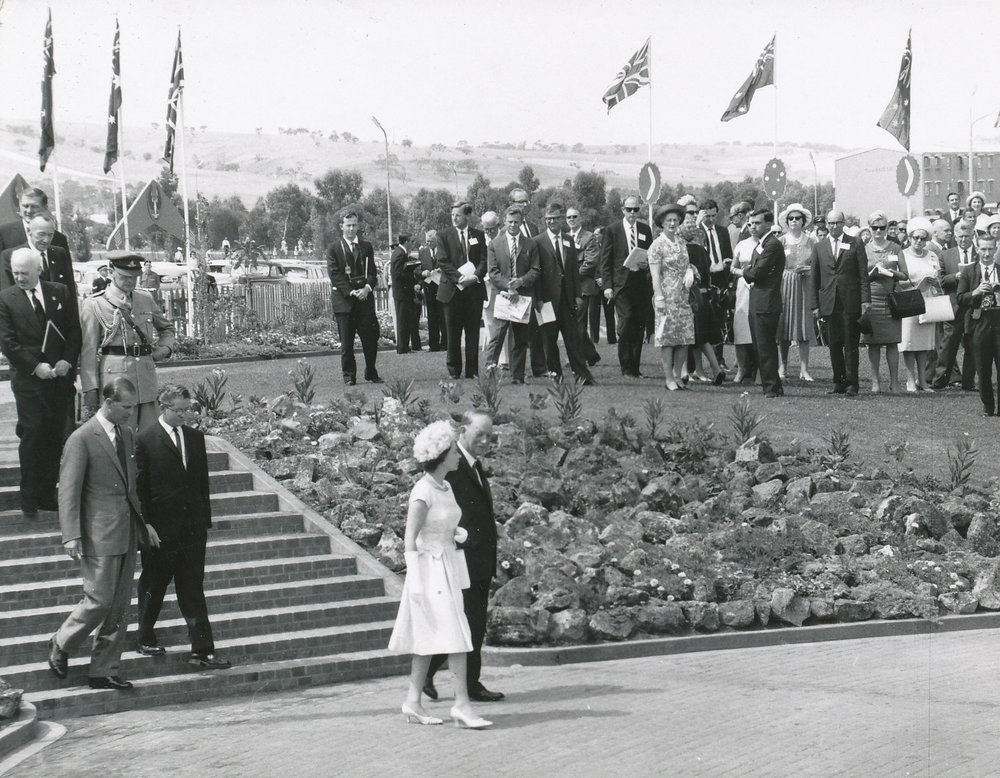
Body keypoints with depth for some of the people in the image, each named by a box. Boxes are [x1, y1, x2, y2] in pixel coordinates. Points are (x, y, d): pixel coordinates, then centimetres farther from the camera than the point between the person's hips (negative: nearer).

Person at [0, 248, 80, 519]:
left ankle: (48, 494, 12)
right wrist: (35, 367, -12)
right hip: (27, 379, -2)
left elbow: (75, 331, 8)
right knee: (32, 436, -5)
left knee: (56, 436, 3)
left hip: (59, 375, 2)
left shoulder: (61, 294, 8)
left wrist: (67, 361, -7)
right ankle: (29, 499, 2)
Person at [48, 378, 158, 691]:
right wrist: (71, 535, -20)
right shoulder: (81, 439, -11)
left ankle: (104, 671, 15)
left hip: (127, 534, 7)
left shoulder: (126, 434, 13)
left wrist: (143, 521, 19)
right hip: (99, 536, -7)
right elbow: (68, 491, -13)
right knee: (100, 600, -6)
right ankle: (61, 644, 19)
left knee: (119, 606, 8)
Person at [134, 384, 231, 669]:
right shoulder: (146, 440, -6)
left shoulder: (195, 437, 9)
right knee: (154, 585, 11)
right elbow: (140, 487, -6)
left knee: (193, 590, 3)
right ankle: (145, 639, 28)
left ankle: (202, 650, 2)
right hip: (160, 528, -4)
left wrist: (205, 519, 8)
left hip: (192, 526, 4)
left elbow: (203, 482, 13)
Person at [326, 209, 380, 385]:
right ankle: (349, 375, 6)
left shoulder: (366, 247, 14)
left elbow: (372, 272, 9)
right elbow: (335, 275, -4)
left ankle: (371, 373, 13)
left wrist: (367, 288, -10)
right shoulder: (334, 250, 4)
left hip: (365, 299, 2)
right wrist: (351, 292, -14)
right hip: (343, 301, -2)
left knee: (371, 338, 0)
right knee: (346, 342, -1)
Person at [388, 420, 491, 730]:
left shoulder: (446, 488, 11)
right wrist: (416, 582, -20)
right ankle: (462, 704, -10)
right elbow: (410, 541, -17)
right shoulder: (423, 492, -16)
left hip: (448, 565, 9)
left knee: (429, 639, 11)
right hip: (430, 568, -9)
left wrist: (458, 533, 6)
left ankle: (413, 703, 16)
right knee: (455, 636, -11)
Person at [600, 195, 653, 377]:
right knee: (625, 323, -11)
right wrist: (607, 285, -6)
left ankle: (635, 367, 11)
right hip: (621, 284, -3)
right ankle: (626, 367, -3)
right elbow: (605, 260, 2)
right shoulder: (612, 230, 3)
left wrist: (647, 263, -3)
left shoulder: (645, 230, 13)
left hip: (641, 283, 3)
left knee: (639, 326, 3)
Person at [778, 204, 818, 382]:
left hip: (805, 286, 0)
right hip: (784, 285, 0)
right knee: (783, 327, -2)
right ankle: (782, 367, 4)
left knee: (805, 327, -3)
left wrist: (808, 270, -9)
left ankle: (804, 369, -3)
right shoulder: (780, 241, 6)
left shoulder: (811, 241, 7)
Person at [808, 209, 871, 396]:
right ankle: (839, 382, 11)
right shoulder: (819, 247, 12)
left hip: (851, 303, -2)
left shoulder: (855, 244, 6)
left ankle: (851, 384, 0)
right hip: (828, 303, 2)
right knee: (834, 345, 4)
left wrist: (865, 299, -6)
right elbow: (814, 278, 11)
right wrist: (814, 304, 4)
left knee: (851, 344, -3)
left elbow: (863, 274, 3)